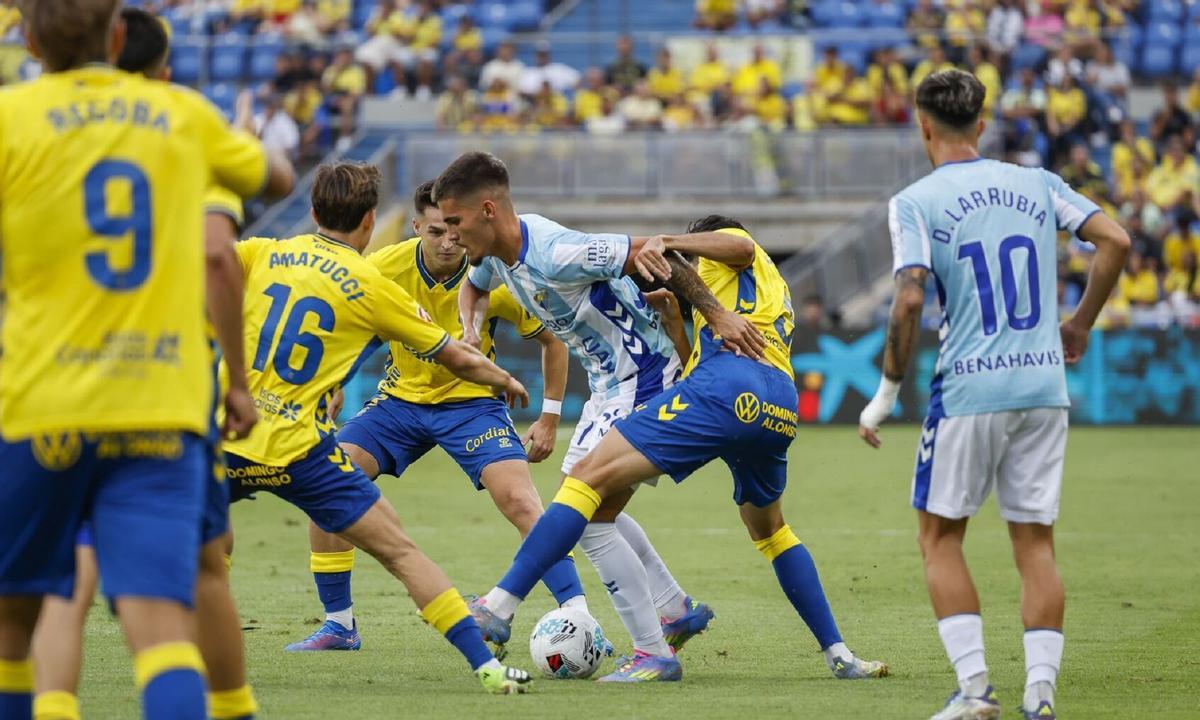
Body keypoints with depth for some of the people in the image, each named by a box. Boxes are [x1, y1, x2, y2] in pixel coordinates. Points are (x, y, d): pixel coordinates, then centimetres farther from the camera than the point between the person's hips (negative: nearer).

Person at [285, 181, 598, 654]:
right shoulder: (385, 269, -17)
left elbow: (552, 338, -4)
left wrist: (549, 419, -5)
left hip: (471, 402, -3)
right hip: (401, 398, 3)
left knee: (519, 500, -23)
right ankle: (339, 625, 3)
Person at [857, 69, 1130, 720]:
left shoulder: (915, 202, -3)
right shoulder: (1037, 184, 10)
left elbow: (909, 301, -14)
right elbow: (1114, 240, 2)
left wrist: (887, 393, -6)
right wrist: (1079, 325, 13)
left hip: (968, 391, -4)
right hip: (1044, 387, 4)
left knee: (940, 537, 9)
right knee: (1036, 542, 8)